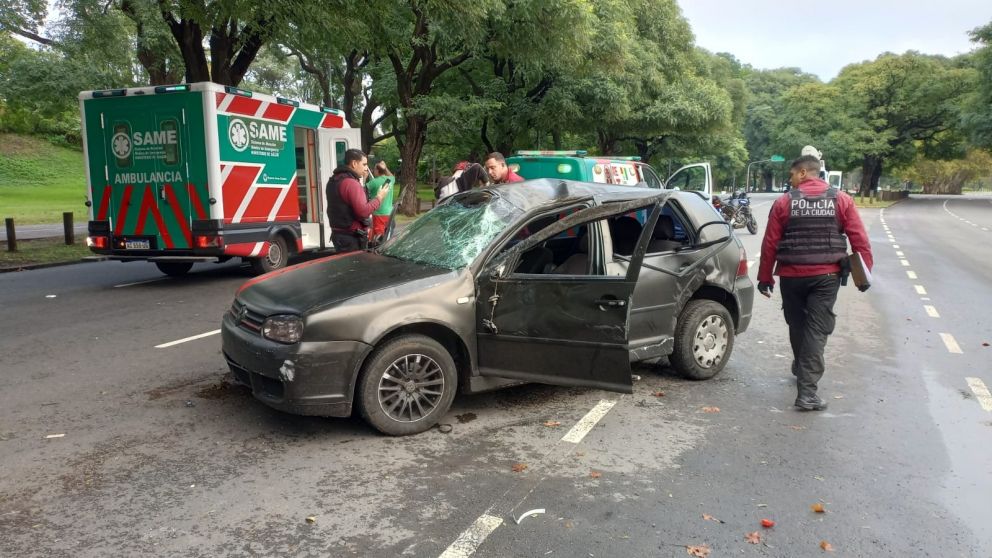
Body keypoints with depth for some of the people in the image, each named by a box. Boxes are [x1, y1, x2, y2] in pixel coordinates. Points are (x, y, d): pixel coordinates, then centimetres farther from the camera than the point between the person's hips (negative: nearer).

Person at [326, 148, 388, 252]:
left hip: (339, 234, 10)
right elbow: (363, 211, -24)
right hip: (352, 237, -10)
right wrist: (379, 197, -11)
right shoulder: (351, 183, -18)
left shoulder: (334, 180, 12)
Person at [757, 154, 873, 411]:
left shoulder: (784, 202, -2)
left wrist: (765, 277, 6)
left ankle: (802, 369, 39)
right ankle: (807, 391, -7)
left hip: (791, 275, 0)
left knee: (797, 325, 19)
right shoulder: (841, 200, 0)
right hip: (826, 275, 0)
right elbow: (859, 240, -3)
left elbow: (770, 243, -2)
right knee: (817, 329, -1)